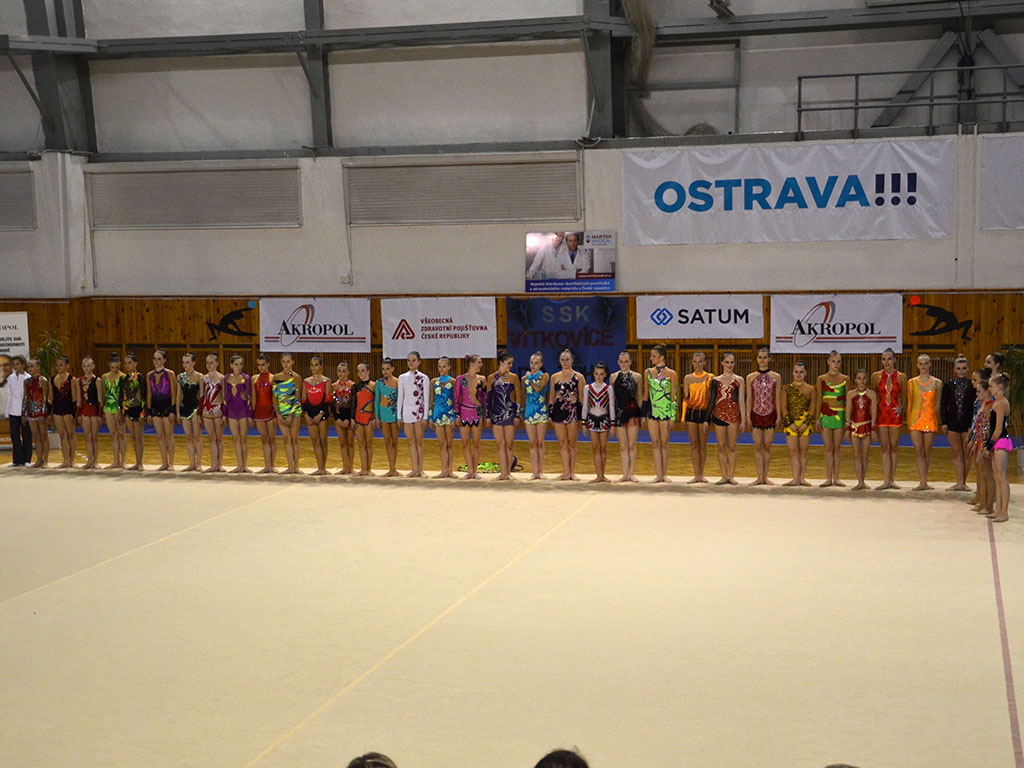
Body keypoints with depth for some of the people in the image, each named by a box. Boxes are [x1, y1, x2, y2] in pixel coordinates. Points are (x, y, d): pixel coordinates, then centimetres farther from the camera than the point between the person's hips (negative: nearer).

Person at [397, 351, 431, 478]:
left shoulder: (423, 378, 1)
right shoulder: (402, 378, 10)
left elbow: (426, 398, -1)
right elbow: (400, 397, 11)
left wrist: (425, 417, -7)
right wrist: (399, 416, 7)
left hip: (419, 411, -3)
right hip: (407, 411, 3)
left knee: (419, 441, -2)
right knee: (411, 441, 2)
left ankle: (420, 469, 0)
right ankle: (414, 469, 4)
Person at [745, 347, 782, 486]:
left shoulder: (776, 377, 2)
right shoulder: (750, 377, 4)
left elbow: (777, 398, 2)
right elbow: (749, 398, 5)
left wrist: (779, 417, -2)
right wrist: (748, 416, 0)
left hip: (770, 414, -1)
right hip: (756, 414, 1)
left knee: (767, 447, 2)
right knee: (758, 446, 0)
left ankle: (765, 476, 8)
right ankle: (760, 477, 3)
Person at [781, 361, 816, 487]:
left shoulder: (811, 390, 5)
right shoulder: (787, 389, 6)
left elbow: (812, 409, 2)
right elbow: (784, 407, 2)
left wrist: (806, 424, -9)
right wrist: (789, 423, -8)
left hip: (806, 423, 0)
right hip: (791, 423, 0)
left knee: (803, 451, 3)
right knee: (793, 451, -5)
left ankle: (802, 478, 7)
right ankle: (796, 478, -5)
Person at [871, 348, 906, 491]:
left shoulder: (901, 377, 3)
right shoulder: (876, 376, 4)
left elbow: (903, 397, 10)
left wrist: (901, 408, -8)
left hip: (895, 413, 0)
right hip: (881, 413, 0)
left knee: (894, 446, 4)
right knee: (885, 447, 0)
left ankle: (892, 478, 14)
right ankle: (886, 480, -1)